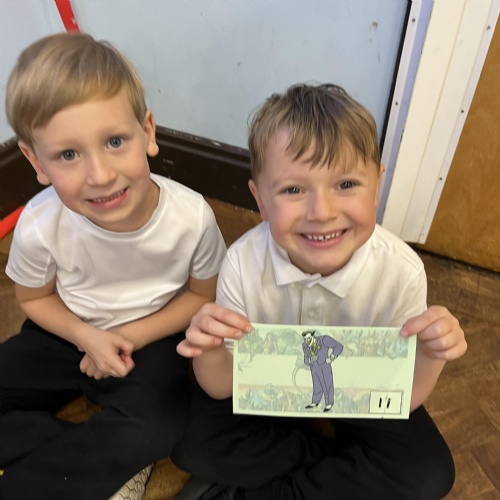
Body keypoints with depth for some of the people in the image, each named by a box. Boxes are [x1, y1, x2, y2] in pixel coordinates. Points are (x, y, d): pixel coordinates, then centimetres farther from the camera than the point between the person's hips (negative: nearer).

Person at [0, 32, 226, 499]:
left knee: (148, 431, -25)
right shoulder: (40, 225, -25)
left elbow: (203, 294, -8)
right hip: (70, 333, 3)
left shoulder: (191, 216, -27)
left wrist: (134, 336, -19)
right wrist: (86, 337, -20)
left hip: (152, 336, -2)